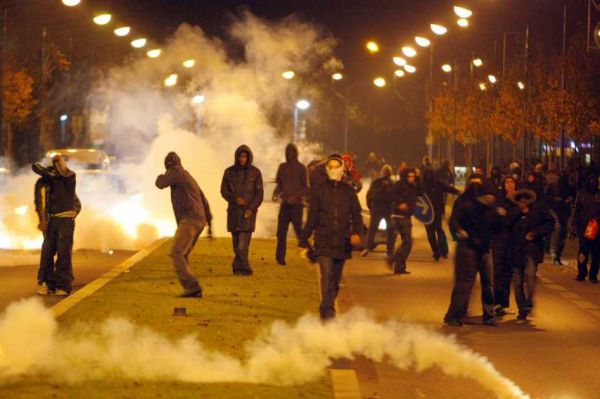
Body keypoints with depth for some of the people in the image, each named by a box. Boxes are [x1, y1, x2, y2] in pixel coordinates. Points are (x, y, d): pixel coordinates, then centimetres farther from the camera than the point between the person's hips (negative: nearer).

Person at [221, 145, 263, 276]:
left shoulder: (255, 172, -1)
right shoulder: (229, 172, 4)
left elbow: (259, 194, -1)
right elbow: (224, 191, 5)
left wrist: (251, 208, -14)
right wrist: (235, 199, -14)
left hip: (248, 211, -2)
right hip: (234, 211, 3)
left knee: (243, 242, -15)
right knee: (236, 242, 5)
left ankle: (239, 267, -15)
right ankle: (244, 268, 16)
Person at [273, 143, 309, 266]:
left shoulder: (301, 168, -2)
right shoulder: (282, 167, 12)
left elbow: (306, 189, -5)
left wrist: (295, 197, -19)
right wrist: (275, 194, -2)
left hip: (296, 205, -5)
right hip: (284, 204, 5)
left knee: (299, 230, -7)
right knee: (281, 232, 2)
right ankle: (280, 258, 8)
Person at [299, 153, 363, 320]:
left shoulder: (348, 191, 9)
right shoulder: (320, 191, 5)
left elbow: (356, 215, 7)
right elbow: (311, 218, 8)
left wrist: (357, 232, -13)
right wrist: (303, 241, 7)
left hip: (342, 243, 2)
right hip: (324, 242, -2)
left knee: (335, 280, 9)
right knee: (327, 276, -16)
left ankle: (327, 310, 22)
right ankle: (327, 312, -21)